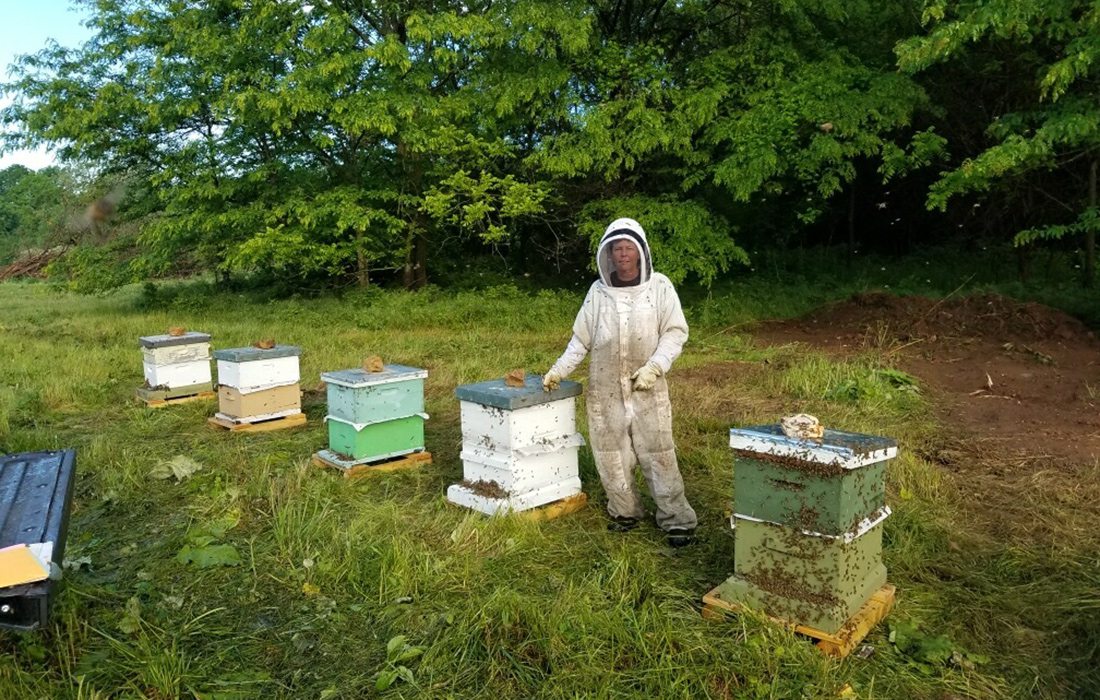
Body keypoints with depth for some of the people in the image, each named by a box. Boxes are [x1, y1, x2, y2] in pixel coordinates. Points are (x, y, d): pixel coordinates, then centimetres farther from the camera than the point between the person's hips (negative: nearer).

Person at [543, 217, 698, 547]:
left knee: (658, 456, 0)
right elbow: (581, 338, 11)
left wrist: (654, 367, -15)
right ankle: (625, 512, 26)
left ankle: (677, 520, 12)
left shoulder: (659, 286, -2)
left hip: (647, 389, -3)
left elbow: (675, 332, -2)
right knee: (611, 457, 9)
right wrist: (559, 370, 4)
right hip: (604, 389, 3)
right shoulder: (598, 290, 5)